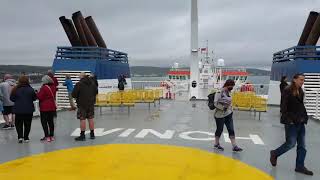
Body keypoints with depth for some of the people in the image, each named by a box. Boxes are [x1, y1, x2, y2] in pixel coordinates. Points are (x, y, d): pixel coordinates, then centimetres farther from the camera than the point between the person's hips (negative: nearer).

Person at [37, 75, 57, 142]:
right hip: (52, 107, 7)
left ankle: (47, 136, 0)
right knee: (51, 121, 13)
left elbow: (40, 97, -15)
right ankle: (52, 136, 17)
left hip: (45, 108, -7)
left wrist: (37, 93, 2)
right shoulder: (53, 87, 6)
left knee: (44, 122, 1)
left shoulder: (44, 88, -17)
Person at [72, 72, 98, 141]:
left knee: (82, 119, -1)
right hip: (91, 103, 6)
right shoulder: (92, 83, 7)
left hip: (82, 104, -6)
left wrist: (77, 97, 8)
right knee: (91, 119, 12)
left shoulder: (79, 84, -12)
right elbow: (96, 92, 19)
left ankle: (82, 135, 3)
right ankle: (92, 134, 18)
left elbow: (73, 94, -11)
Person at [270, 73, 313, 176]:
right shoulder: (287, 91, -12)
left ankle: (300, 166, 19)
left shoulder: (301, 92, 11)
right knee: (291, 143, -3)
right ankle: (274, 154, 21)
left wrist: (305, 117, 6)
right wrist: (287, 119, -19)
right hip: (291, 122, -8)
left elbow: (301, 106, 15)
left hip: (300, 122, 8)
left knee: (302, 145, 9)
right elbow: (283, 106, -15)